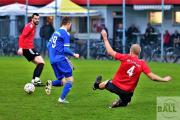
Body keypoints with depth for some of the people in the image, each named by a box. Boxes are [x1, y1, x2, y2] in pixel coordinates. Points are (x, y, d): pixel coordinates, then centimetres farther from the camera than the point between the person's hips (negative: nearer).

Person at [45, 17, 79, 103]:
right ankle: (62, 98, -11)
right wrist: (74, 55, 0)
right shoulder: (66, 34, -9)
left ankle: (51, 83, -14)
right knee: (70, 80, -1)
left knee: (61, 81, 14)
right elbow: (66, 50, -15)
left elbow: (48, 45, 19)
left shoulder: (56, 32, 15)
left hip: (52, 60, 8)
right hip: (61, 59, -8)